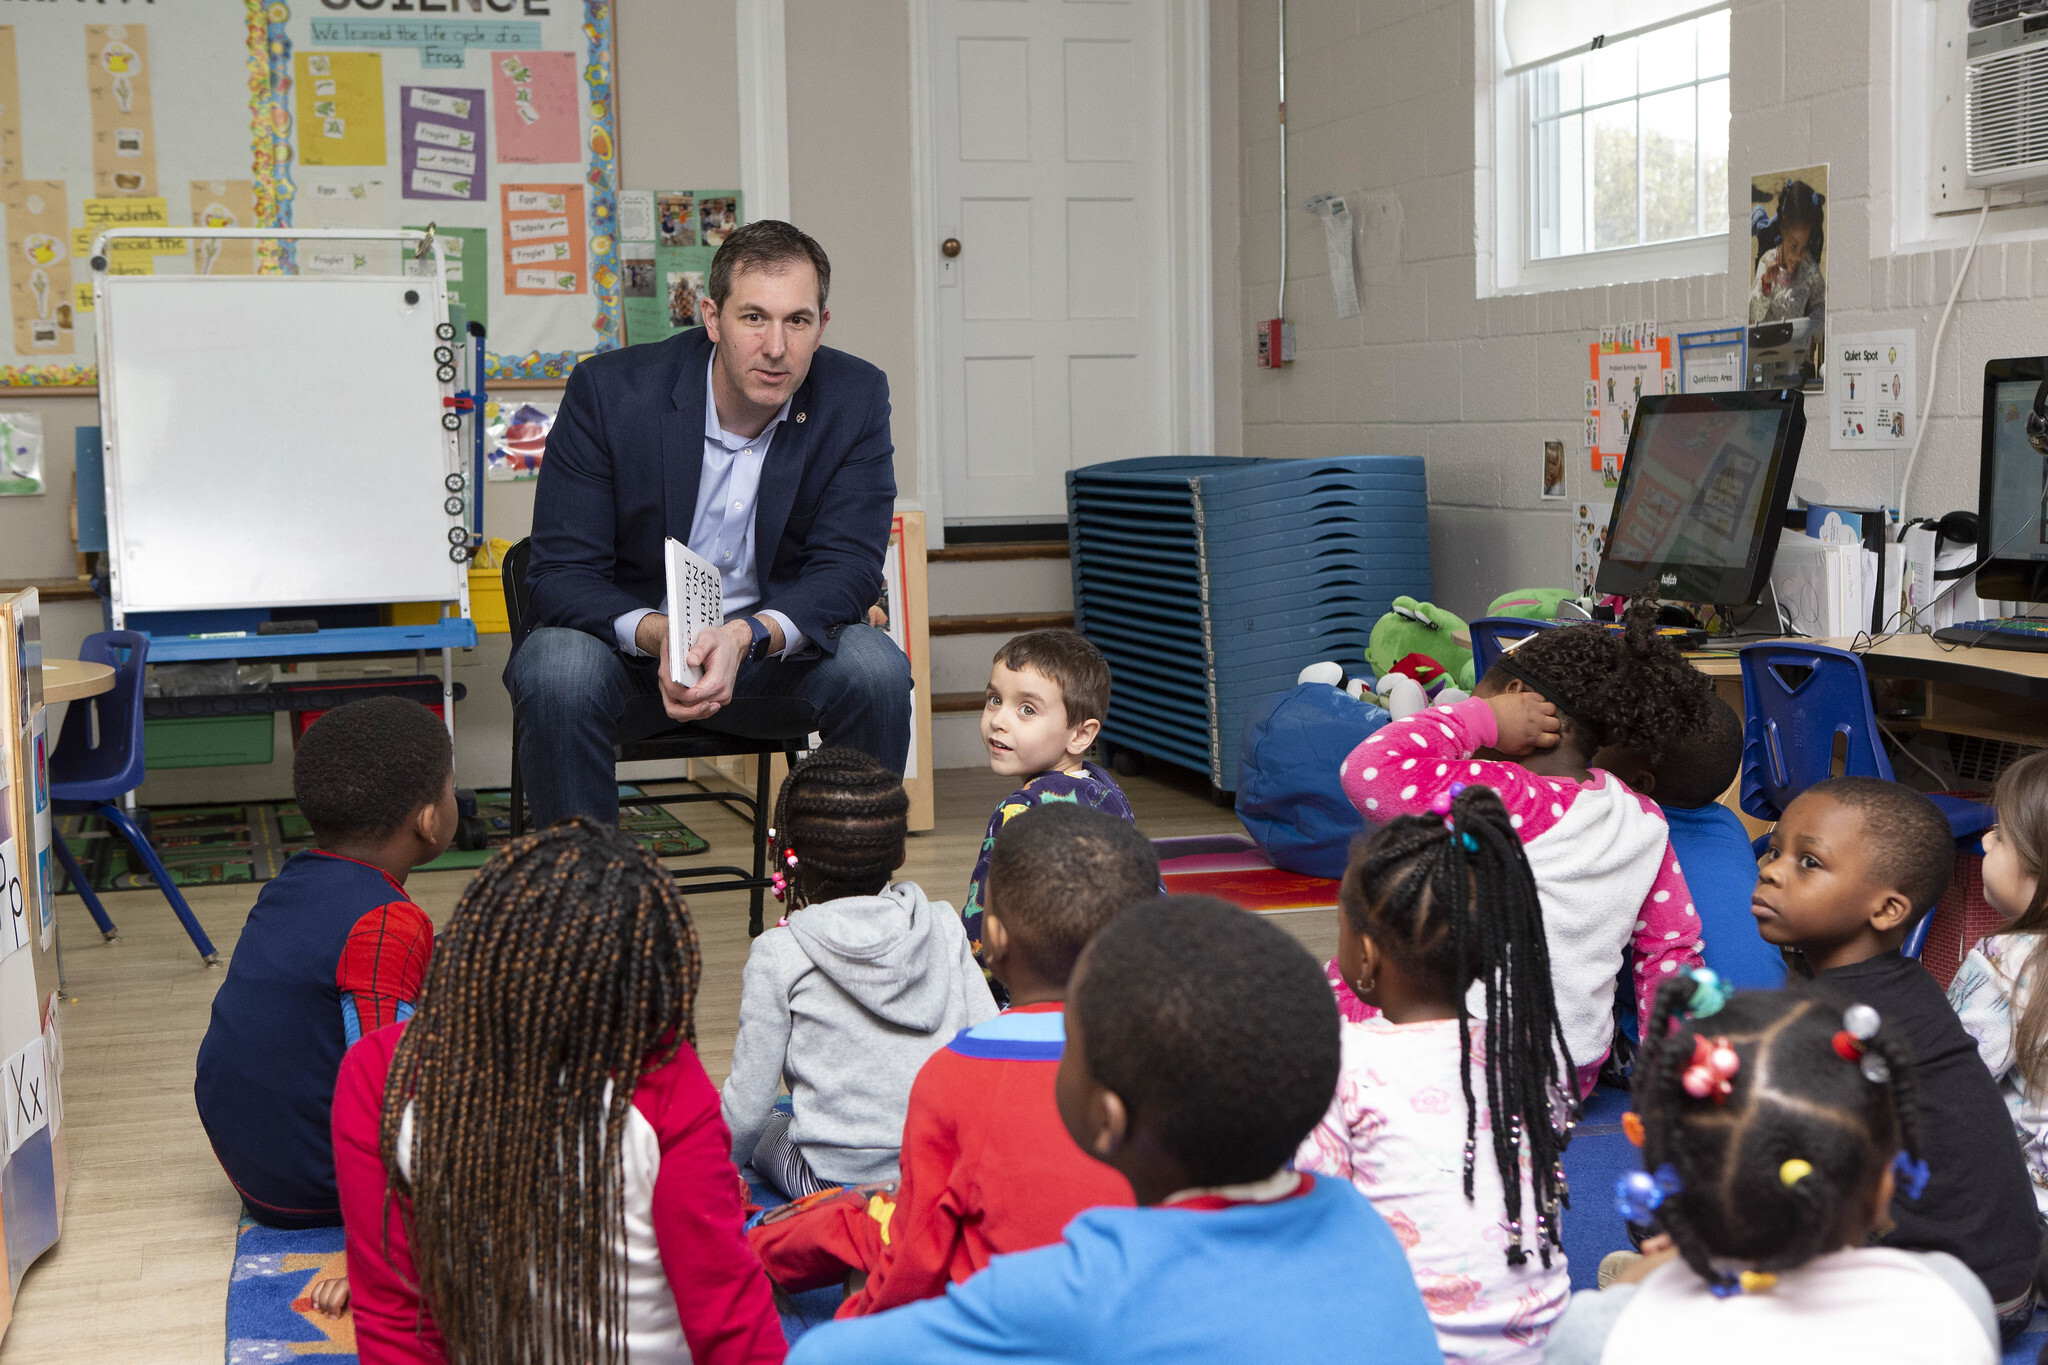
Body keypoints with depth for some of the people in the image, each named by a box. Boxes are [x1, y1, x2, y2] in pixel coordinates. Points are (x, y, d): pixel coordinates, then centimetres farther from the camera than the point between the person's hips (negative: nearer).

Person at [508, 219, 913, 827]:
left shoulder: (856, 400, -11)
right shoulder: (607, 390, -16)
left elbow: (846, 569, -15)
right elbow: (560, 574, -17)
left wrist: (748, 636, -36)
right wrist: (658, 635, -38)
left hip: (777, 644, 2)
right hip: (628, 635, -1)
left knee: (876, 670, -26)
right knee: (559, 674, -32)